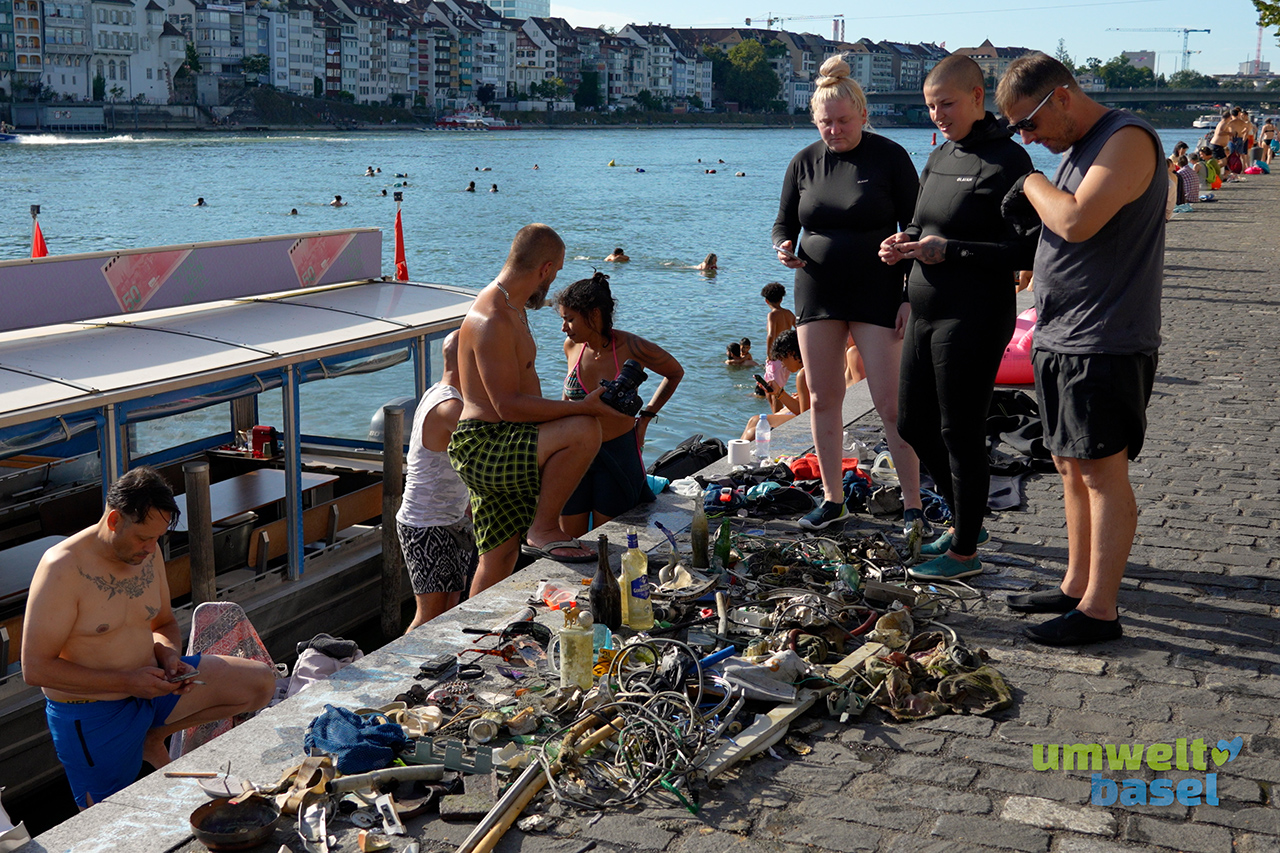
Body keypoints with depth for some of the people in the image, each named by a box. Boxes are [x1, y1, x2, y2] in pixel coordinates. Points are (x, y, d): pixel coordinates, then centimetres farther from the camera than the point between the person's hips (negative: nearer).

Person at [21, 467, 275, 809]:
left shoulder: (147, 551, -1)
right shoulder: (63, 569, -22)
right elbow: (35, 668, -22)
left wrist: (169, 654, -10)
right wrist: (127, 681, -25)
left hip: (148, 684, 6)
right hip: (92, 715, -6)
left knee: (261, 682, -5)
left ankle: (152, 739, 8)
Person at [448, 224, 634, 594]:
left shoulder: (514, 310, 16)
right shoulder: (492, 321, -19)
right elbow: (509, 406, -24)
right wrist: (581, 407, -25)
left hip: (500, 450, 11)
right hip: (482, 445, -11)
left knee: (500, 559, 13)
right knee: (585, 430, -28)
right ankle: (543, 530, -15)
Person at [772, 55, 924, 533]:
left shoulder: (889, 157, -5)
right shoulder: (804, 162, 6)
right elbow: (784, 223, 14)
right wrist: (785, 249, -10)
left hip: (877, 294, -4)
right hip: (818, 291, 4)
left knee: (890, 404, -6)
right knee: (823, 399, 7)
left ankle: (913, 507, 3)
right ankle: (832, 499, 19)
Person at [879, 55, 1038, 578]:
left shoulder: (1006, 161, -13)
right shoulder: (939, 158, 13)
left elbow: (1026, 251, -16)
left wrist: (949, 251, -21)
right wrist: (906, 244, 2)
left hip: (973, 317, -9)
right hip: (926, 313, 9)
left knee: (960, 433, -1)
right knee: (913, 424, 15)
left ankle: (965, 552, 15)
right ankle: (965, 521, 34)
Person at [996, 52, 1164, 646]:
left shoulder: (1127, 139, -14)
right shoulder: (1073, 149, 16)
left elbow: (1077, 222, -26)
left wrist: (1033, 183, -9)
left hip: (1105, 344, -9)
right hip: (1059, 340, 9)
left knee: (1102, 472, -4)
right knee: (1071, 467, 14)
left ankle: (1099, 610, 2)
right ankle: (1076, 586, 24)